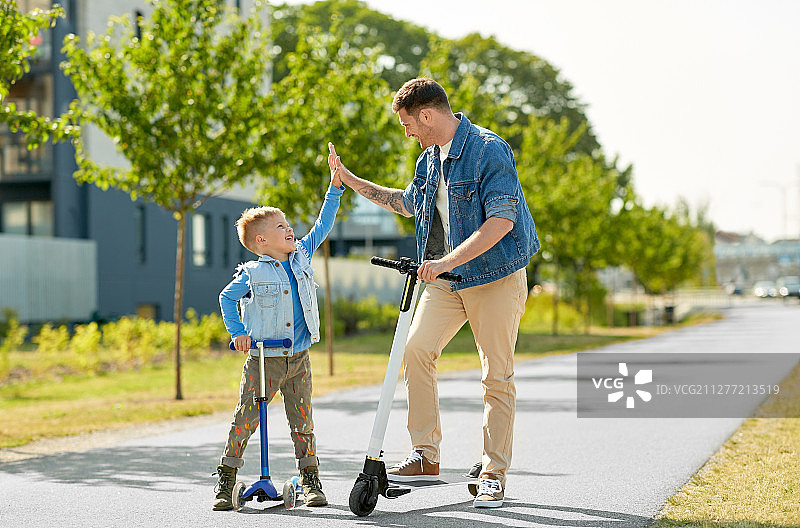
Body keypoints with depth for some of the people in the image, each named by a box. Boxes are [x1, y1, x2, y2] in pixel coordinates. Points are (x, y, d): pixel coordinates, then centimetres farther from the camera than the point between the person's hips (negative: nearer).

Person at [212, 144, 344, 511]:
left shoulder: (301, 256, 7)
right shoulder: (252, 274, -6)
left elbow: (323, 225, 10)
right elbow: (227, 298, 5)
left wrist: (336, 185, 6)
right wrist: (238, 332, -2)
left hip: (298, 359, 4)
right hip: (263, 360, -4)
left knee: (302, 421, 7)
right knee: (245, 420, -3)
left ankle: (311, 480, 15)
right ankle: (226, 482, 6)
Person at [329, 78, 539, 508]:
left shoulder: (489, 150, -16)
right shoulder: (430, 158, 11)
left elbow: (501, 220, -24)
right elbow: (408, 203, 30)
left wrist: (446, 261, -29)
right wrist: (351, 181, 26)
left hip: (496, 275, -7)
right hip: (445, 277, 7)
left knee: (497, 375, -3)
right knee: (416, 349, -9)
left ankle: (494, 473, 7)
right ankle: (425, 456, -1)